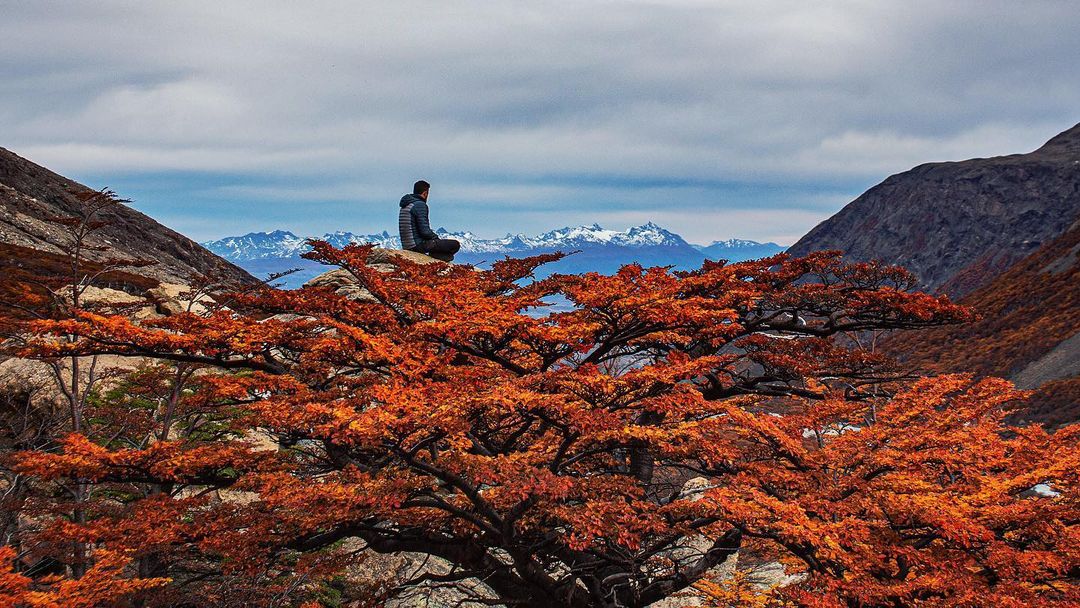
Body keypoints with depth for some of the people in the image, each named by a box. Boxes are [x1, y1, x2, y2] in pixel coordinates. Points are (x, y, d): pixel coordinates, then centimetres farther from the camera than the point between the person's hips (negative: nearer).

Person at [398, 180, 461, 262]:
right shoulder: (420, 205, -14)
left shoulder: (404, 206, 15)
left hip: (406, 246, 9)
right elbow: (424, 231, -20)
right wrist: (436, 237, -1)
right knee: (455, 245, -10)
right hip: (418, 245, -9)